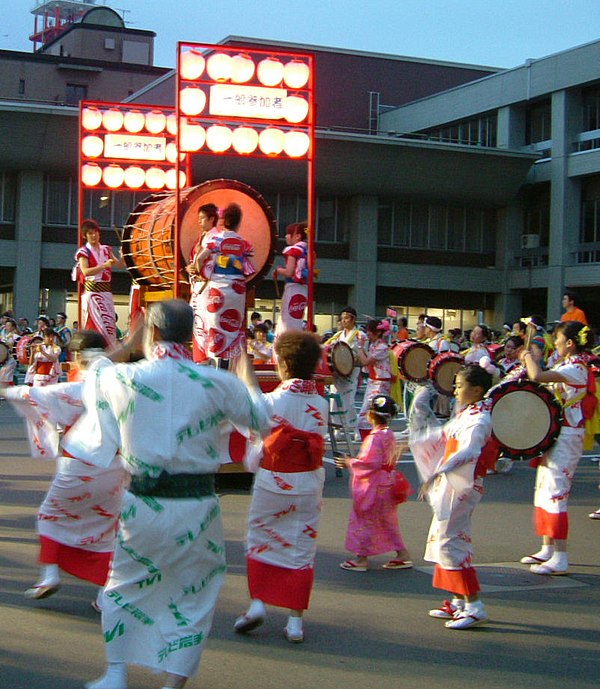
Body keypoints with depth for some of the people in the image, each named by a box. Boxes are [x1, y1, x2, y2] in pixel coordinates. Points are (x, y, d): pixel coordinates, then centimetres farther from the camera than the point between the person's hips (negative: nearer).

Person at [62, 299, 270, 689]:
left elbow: (97, 373, 18)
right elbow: (260, 420, 8)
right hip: (197, 507, -1)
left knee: (124, 587, 21)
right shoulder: (218, 383, -8)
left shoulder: (124, 378, -6)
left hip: (143, 506, 1)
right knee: (194, 596, 15)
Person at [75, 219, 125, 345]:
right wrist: (104, 265, -26)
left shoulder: (106, 249, 16)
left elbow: (120, 265, 12)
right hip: (92, 291, -6)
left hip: (106, 291, 6)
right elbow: (85, 271, -16)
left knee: (110, 325, 1)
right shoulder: (83, 251, -1)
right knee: (94, 326, -10)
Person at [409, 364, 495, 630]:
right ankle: (458, 602, 24)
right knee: (442, 539, 15)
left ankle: (474, 607, -8)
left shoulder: (479, 419, -19)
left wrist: (437, 474, -45)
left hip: (463, 487, -10)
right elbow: (443, 436, 27)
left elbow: (468, 452, -35)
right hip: (451, 484, 10)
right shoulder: (465, 413, 12)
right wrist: (410, 443, 26)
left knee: (449, 541, -11)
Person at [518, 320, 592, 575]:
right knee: (542, 492, 15)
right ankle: (547, 549, 24)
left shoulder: (576, 368, -19)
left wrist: (528, 357, -13)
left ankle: (560, 559, -9)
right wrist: (529, 360, 2)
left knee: (554, 494, -11)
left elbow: (536, 376, -30)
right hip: (554, 433, 10)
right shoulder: (565, 365, 14)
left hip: (566, 437, -10)